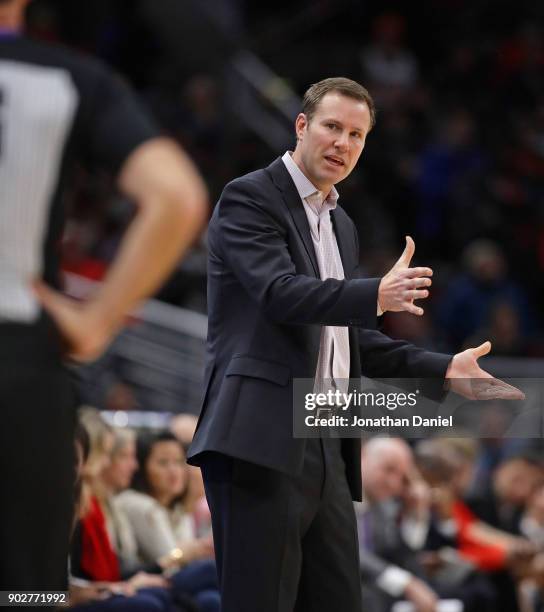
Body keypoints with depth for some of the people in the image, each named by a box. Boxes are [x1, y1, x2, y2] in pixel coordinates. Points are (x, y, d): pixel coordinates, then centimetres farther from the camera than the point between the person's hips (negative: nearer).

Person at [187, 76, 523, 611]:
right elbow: (280, 292, -19)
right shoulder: (249, 199, -3)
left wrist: (445, 369, 14)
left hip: (326, 448, 8)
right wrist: (377, 295, -33)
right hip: (262, 443, -8)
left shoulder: (340, 224, 22)